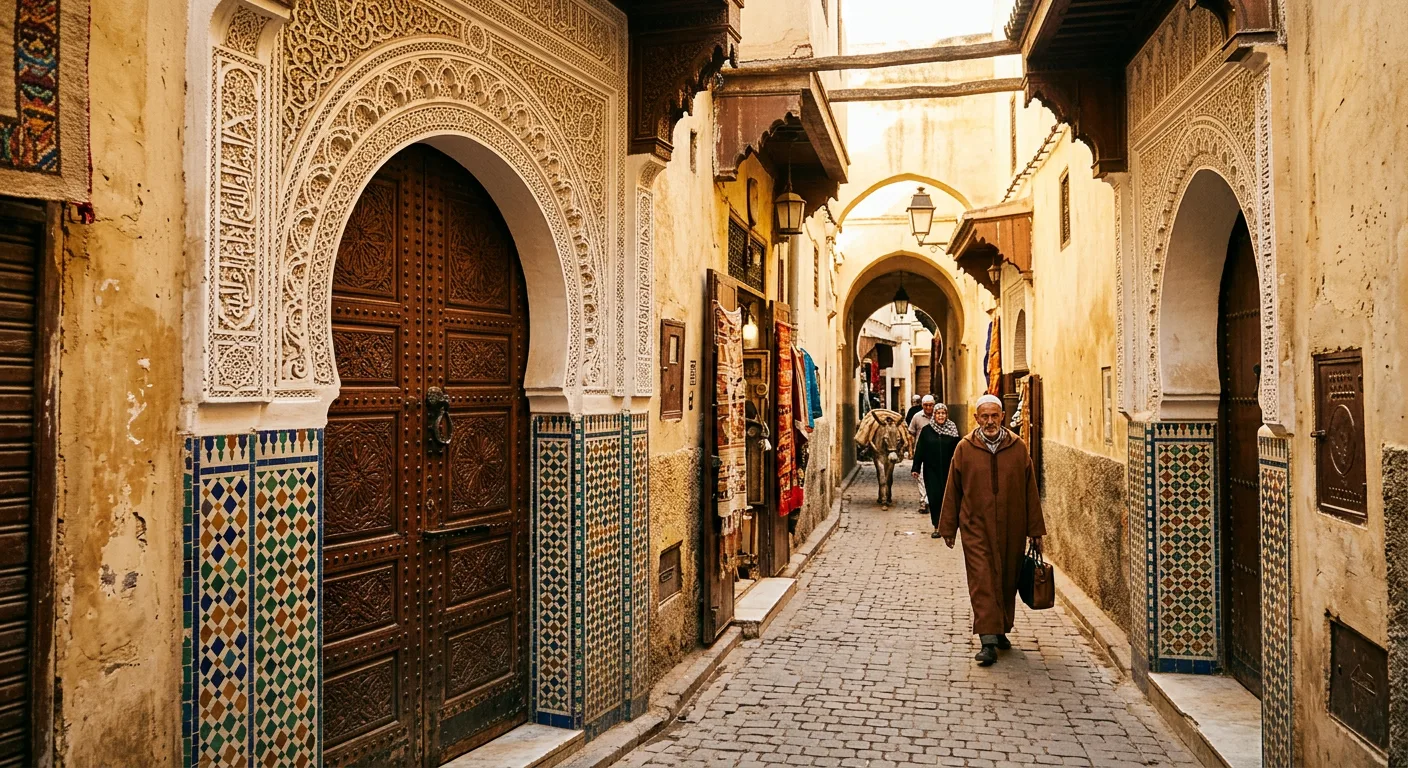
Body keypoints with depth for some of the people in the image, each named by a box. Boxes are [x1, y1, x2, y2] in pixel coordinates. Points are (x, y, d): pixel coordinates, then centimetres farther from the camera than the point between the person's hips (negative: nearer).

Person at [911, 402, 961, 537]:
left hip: (948, 470, 1)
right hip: (931, 471, 0)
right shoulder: (926, 430, 0)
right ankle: (937, 527, 6)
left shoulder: (952, 430, 2)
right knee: (934, 498, -4)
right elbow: (919, 450, 0)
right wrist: (915, 468, -3)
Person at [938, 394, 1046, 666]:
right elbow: (952, 491, 4)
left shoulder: (1018, 448, 2)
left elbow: (1031, 492, 7)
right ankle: (989, 640, -7)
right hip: (976, 528, -2)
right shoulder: (964, 449, -1)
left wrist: (1036, 530, 7)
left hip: (1012, 529, 2)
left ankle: (1001, 631, 30)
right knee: (982, 583, -8)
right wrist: (947, 528, 6)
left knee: (1007, 581, 12)